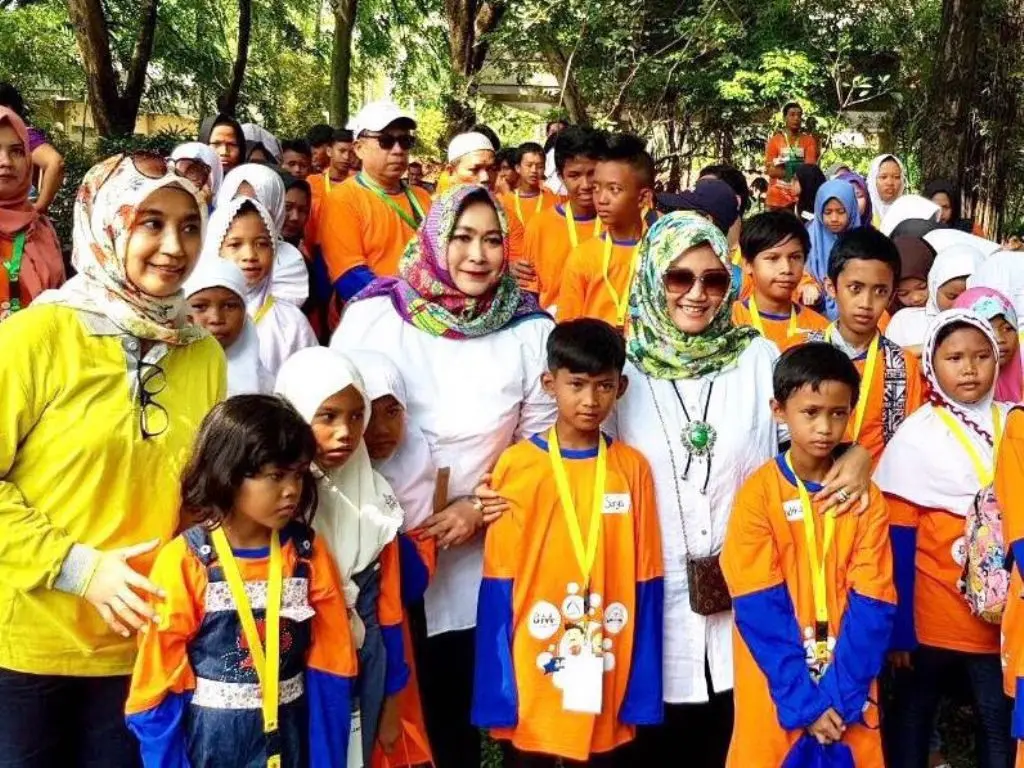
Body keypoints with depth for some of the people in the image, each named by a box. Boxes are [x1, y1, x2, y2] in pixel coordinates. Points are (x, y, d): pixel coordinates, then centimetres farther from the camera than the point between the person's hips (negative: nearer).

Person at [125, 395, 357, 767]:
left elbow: (329, 665, -2)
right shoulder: (186, 561, -15)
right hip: (208, 738, -3)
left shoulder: (308, 553, -5)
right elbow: (160, 675, -8)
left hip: (290, 736, 3)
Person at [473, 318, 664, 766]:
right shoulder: (517, 465, -5)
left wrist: (643, 692, 0)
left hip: (611, 690, 2)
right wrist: (496, 692, -5)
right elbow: (498, 587, -3)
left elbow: (646, 589, 2)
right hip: (531, 686, -1)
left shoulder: (633, 468, 1)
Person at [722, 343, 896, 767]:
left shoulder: (867, 497, 0)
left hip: (849, 692, 2)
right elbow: (760, 607, -11)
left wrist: (841, 692, -13)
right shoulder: (758, 494, -8)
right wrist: (803, 696, -15)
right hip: (777, 689, -2)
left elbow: (872, 604, -4)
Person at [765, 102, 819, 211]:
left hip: (801, 195, 1)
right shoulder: (774, 140, 3)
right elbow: (771, 170, -4)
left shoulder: (809, 140, 7)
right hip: (779, 197, -1)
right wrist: (800, 170, -7)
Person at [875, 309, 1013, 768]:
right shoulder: (915, 438, -10)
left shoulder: (1012, 427, 1)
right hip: (932, 612, -3)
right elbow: (899, 541, -9)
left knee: (999, 719, 9)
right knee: (913, 711, 12)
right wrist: (898, 628, -10)